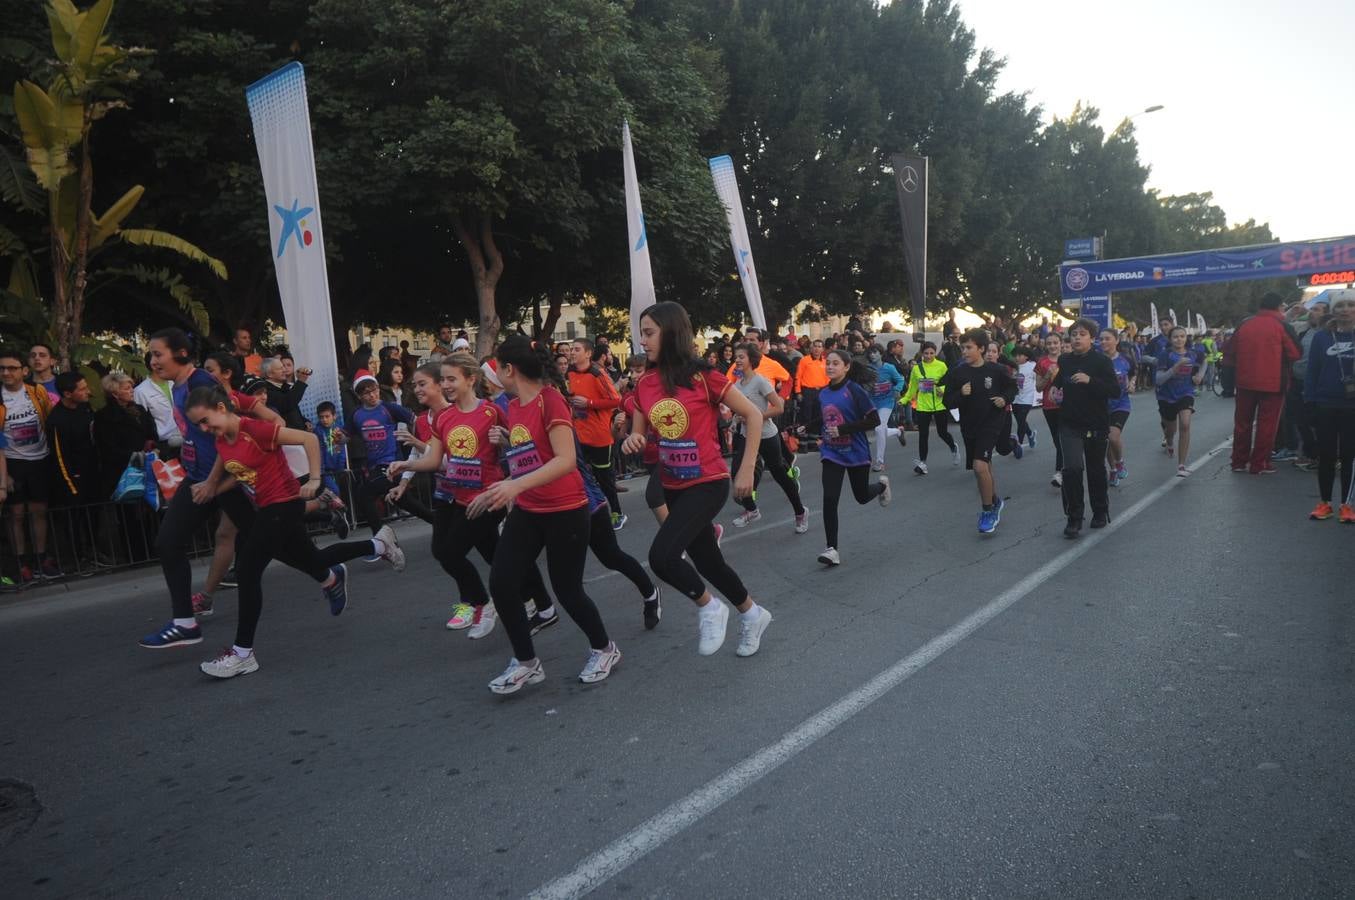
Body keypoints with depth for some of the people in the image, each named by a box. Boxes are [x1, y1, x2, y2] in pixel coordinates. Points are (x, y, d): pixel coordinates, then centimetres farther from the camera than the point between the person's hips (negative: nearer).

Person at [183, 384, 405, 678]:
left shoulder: (255, 429, -21)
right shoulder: (221, 441, 3)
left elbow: (308, 439, -21)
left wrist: (314, 480, -21)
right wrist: (211, 490, 3)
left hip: (284, 505, -9)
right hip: (267, 508, 9)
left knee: (247, 571, -11)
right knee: (311, 560, 21)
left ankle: (243, 653, 0)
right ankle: (379, 545, 44)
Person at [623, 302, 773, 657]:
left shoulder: (702, 376, -15)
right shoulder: (645, 384, 1)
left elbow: (753, 415, -9)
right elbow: (638, 435, 11)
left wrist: (746, 469, -11)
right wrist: (632, 441, -13)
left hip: (708, 483, -6)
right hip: (674, 487, 6)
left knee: (661, 556, -22)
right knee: (707, 561, 16)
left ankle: (709, 607, 4)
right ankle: (752, 614, 40)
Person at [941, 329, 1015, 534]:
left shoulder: (996, 370, -7)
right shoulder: (957, 373, -3)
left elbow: (1012, 386, 11)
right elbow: (948, 402, -2)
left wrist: (1005, 399, -8)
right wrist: (960, 394, -20)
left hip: (991, 424, -4)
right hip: (969, 427, 4)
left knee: (980, 466, -19)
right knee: (984, 468, 16)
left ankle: (988, 509, -1)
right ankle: (995, 501, 40)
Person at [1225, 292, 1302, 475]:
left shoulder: (1243, 325, 2)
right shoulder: (1281, 326, -9)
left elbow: (1231, 353, 7)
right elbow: (1296, 354, -9)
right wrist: (1279, 360, 11)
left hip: (1245, 382, 4)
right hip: (1273, 383, -4)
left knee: (1243, 422, 12)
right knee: (1266, 424, 3)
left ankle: (1239, 461, 16)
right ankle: (1259, 464, 5)